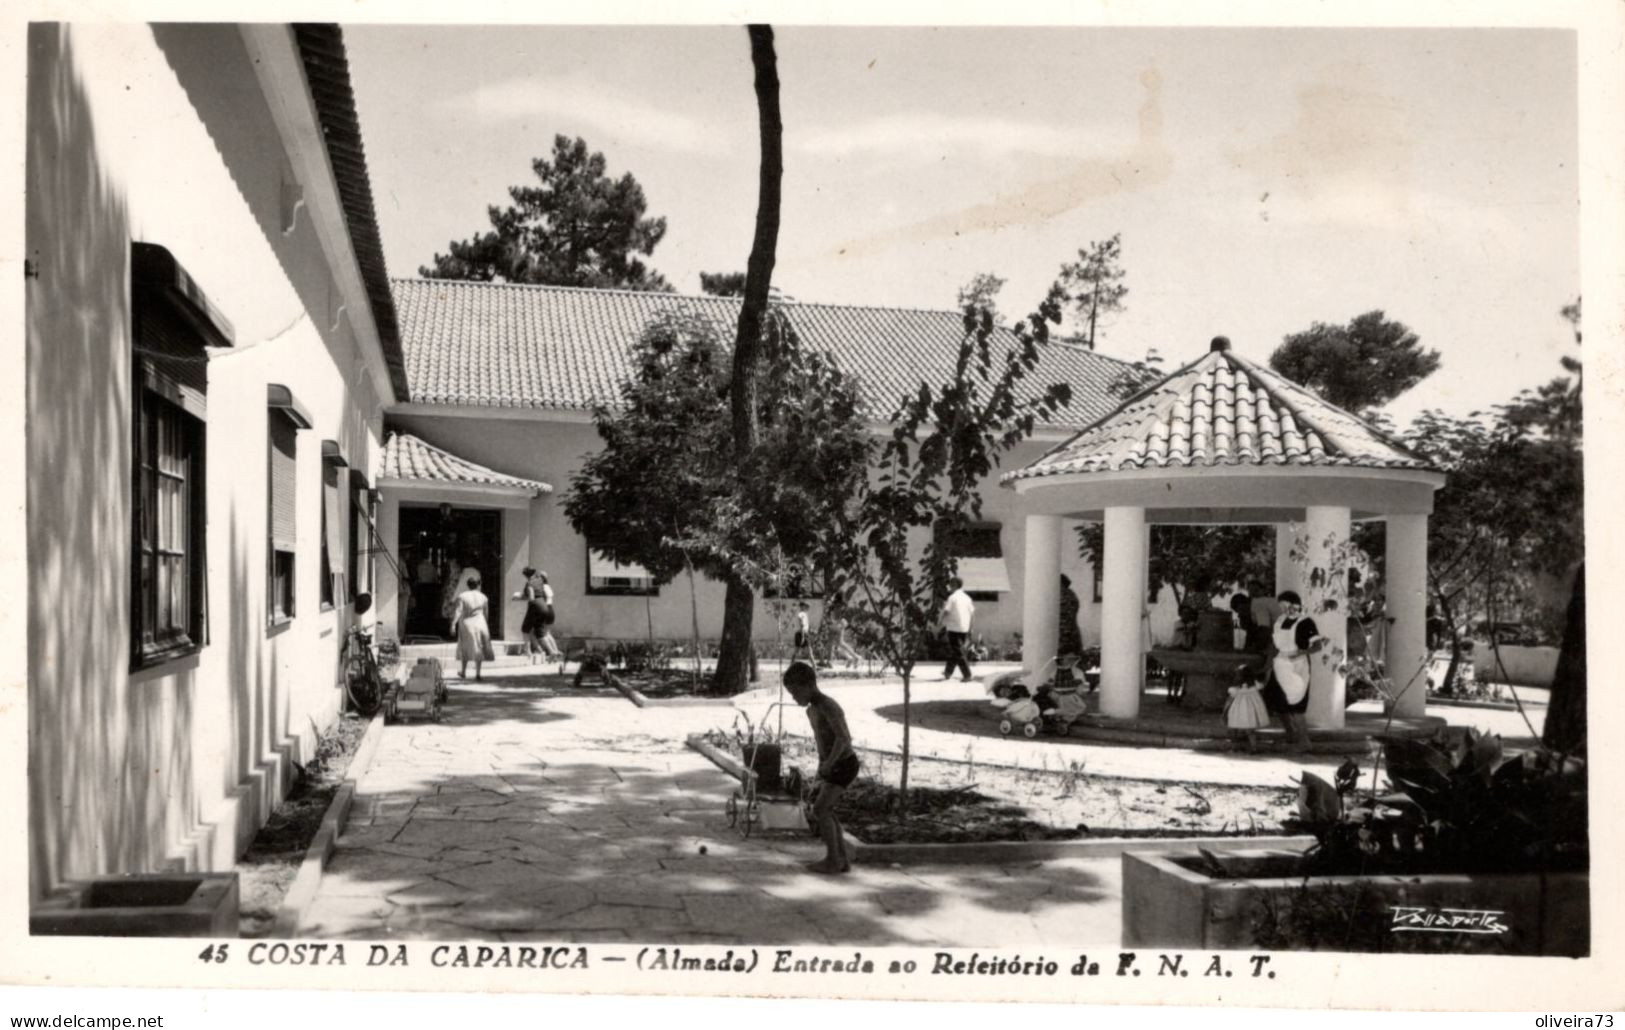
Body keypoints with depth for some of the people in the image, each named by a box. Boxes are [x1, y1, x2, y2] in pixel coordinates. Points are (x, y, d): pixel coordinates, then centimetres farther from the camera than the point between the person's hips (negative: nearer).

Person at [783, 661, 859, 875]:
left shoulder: (828, 706, -22)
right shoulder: (811, 710, 9)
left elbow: (843, 737, -32)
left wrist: (828, 763, -26)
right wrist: (822, 766, 18)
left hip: (844, 765, -10)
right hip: (833, 765, 10)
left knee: (820, 809, -9)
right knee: (825, 810, 9)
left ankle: (833, 859, -1)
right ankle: (843, 860, 13)